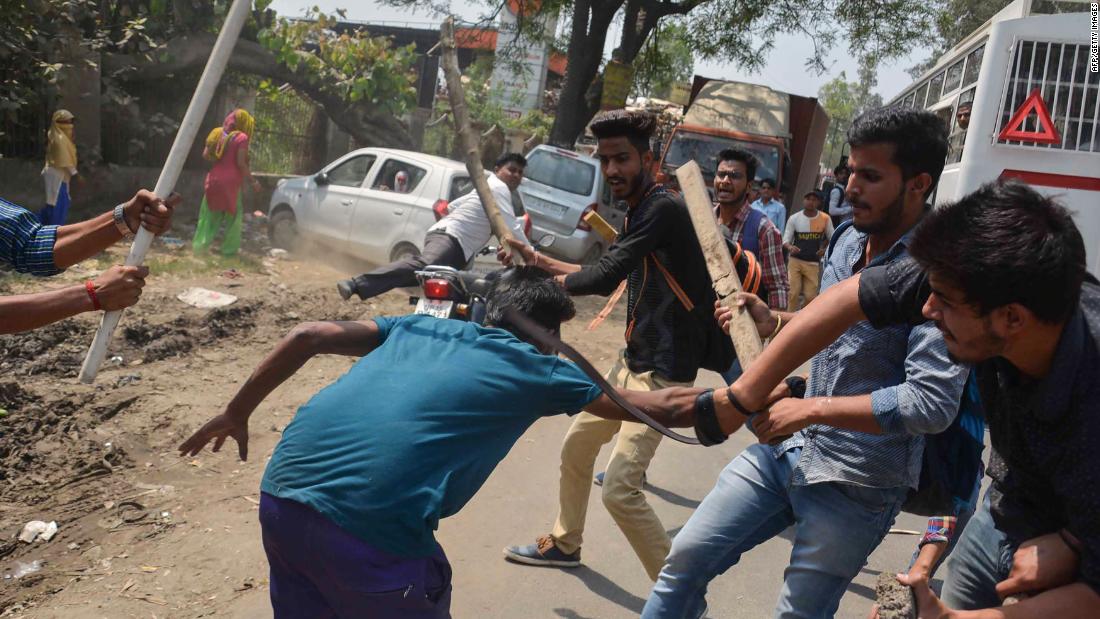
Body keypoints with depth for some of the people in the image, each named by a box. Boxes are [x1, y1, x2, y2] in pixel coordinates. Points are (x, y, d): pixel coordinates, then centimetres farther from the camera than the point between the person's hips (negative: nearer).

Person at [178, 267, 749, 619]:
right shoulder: (537, 370, 10)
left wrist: (236, 413, 23)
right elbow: (665, 408, 15)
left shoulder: (419, 327, 22)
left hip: (280, 495, 6)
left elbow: (306, 336, 16)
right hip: (371, 531, -6)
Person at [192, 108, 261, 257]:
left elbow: (205, 155, 8)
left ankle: (199, 245, 12)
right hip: (230, 182, -5)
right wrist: (253, 181, -7)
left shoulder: (218, 133, 11)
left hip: (213, 180, 5)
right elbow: (240, 163, -13)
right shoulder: (242, 137, -7)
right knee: (233, 216, 7)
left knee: (209, 214, 15)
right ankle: (229, 249, 6)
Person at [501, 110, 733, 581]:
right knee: (576, 446, 22)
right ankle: (564, 543, 43)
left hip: (663, 370, -10)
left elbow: (605, 277, -25)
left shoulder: (663, 207, -19)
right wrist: (539, 260, 12)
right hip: (633, 360, 10)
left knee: (620, 490, -16)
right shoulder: (640, 210, 11)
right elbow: (613, 277, 19)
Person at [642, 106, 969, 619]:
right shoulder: (848, 240, 5)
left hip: (855, 484, -7)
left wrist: (811, 408, -24)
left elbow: (933, 402, -28)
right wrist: (774, 321, 3)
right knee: (687, 557, 5)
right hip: (787, 447, 7)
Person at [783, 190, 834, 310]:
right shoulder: (794, 218, -4)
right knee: (793, 293, -5)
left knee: (811, 296, 1)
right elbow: (786, 240, -2)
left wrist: (825, 250, -12)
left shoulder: (825, 219, -3)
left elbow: (833, 239, 8)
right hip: (795, 261, -1)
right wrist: (790, 247, -25)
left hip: (813, 263, 1)